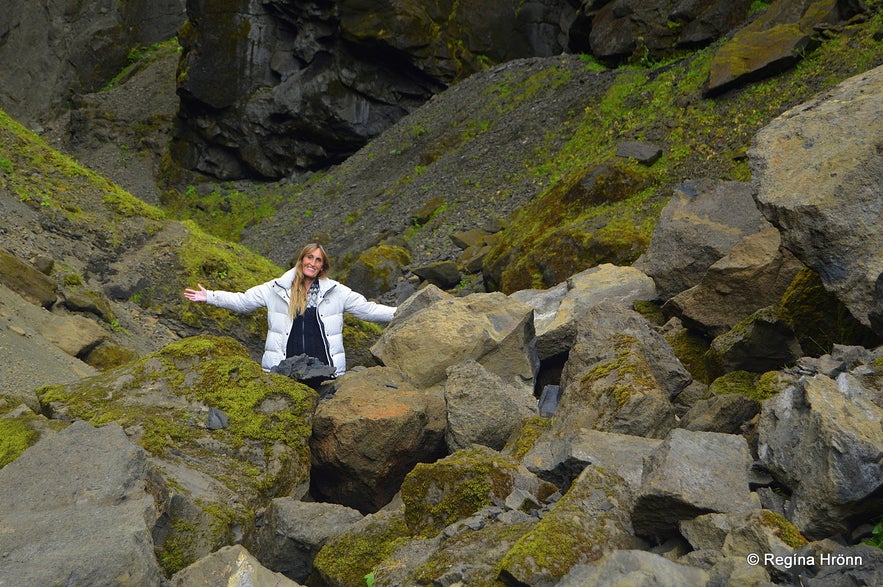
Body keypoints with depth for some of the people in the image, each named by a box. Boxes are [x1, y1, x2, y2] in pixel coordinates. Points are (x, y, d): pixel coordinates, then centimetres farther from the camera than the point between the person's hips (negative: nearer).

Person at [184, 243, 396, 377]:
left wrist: (399, 314, 5)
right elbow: (242, 301, 12)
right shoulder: (277, 289, 10)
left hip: (324, 367, 0)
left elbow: (367, 309, 13)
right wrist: (209, 297, 4)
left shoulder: (335, 291, 11)